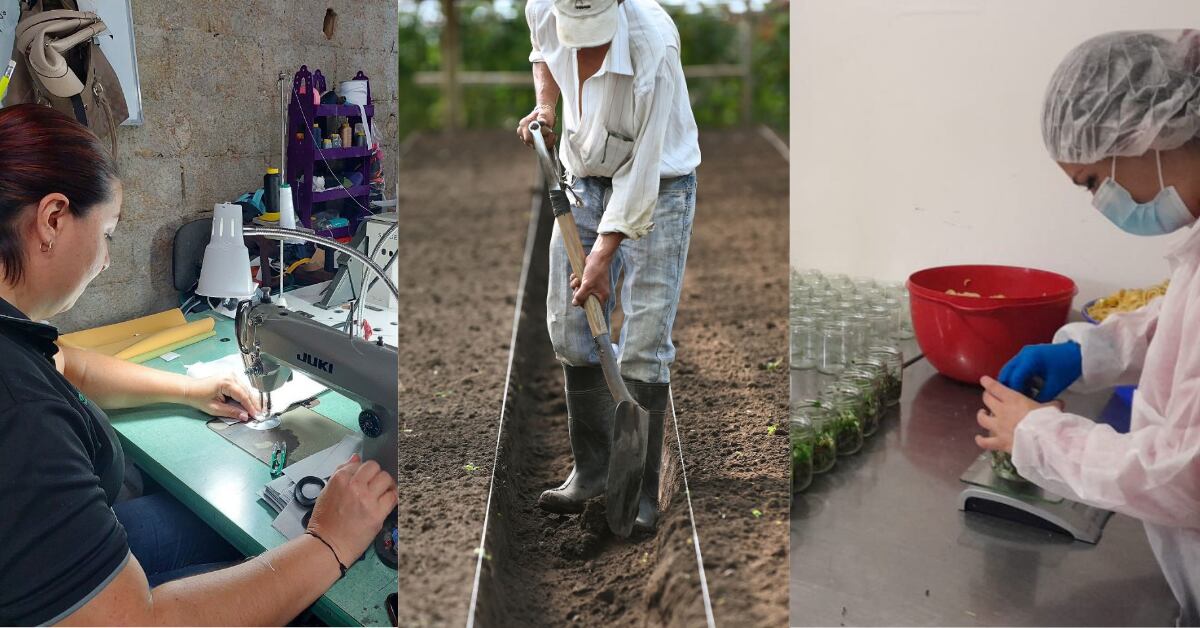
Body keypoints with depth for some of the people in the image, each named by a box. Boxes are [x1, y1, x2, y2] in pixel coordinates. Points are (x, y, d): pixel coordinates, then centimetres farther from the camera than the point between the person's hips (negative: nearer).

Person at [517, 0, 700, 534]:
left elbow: (642, 167, -25)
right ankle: (591, 468, 20)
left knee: (644, 343, -10)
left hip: (656, 188, -5)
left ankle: (640, 491, 4)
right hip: (585, 178, 6)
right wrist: (544, 106, -4)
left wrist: (604, 254, -23)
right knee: (568, 327, 5)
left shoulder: (653, 44, -29)